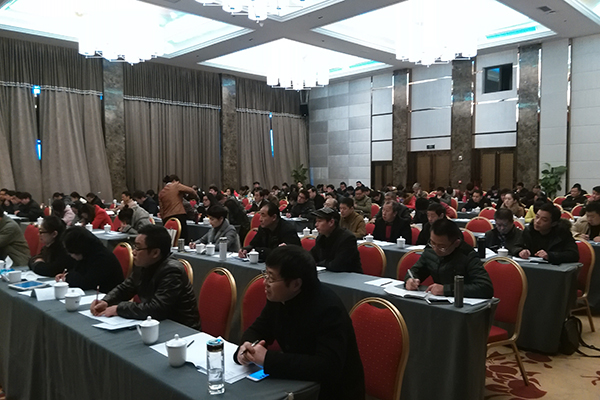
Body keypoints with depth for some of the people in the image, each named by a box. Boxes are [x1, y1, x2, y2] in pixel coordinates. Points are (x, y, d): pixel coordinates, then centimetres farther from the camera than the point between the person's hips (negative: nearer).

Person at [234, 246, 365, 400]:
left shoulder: (328, 308, -28)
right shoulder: (278, 298, -5)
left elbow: (329, 368, -36)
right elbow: (257, 330, 6)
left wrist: (268, 359, -34)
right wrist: (246, 348, -18)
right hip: (300, 384, 7)